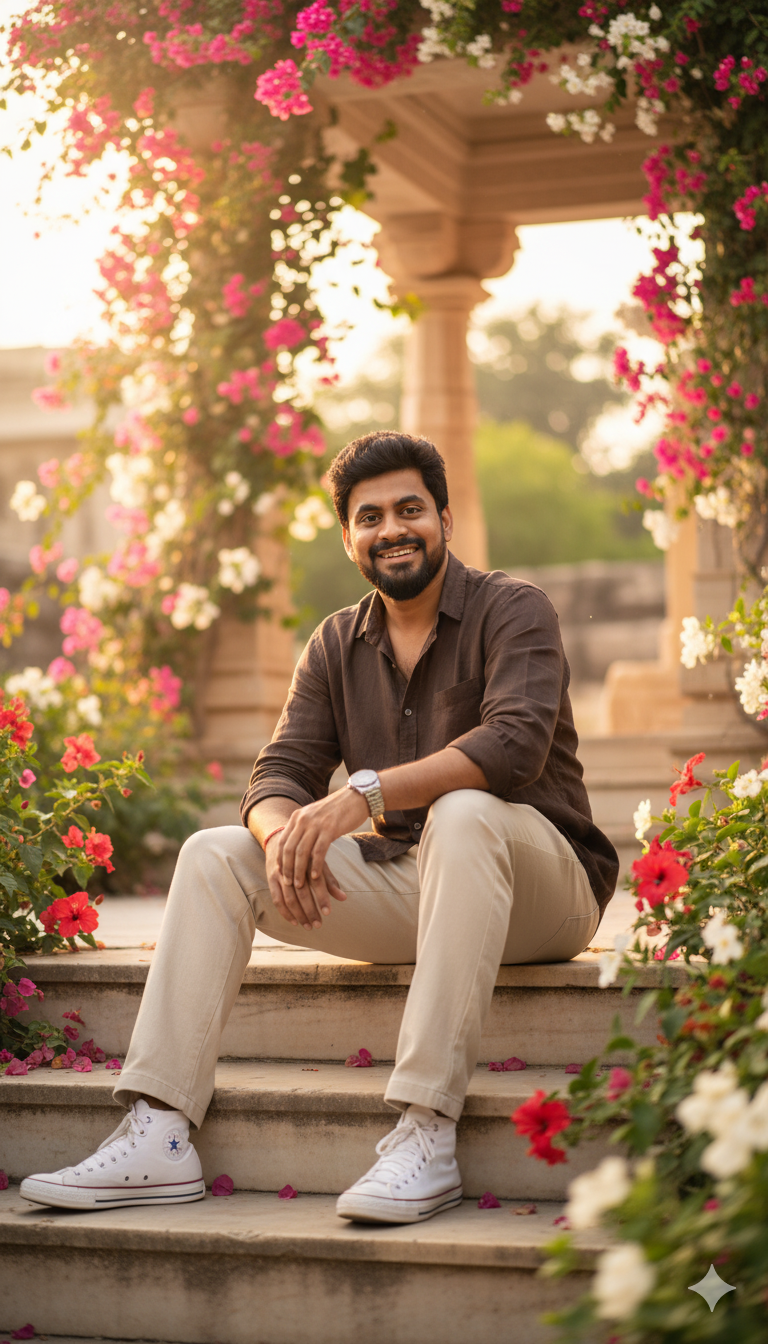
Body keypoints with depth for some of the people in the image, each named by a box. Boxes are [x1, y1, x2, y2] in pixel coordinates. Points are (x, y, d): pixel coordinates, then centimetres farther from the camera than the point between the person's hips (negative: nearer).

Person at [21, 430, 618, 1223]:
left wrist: (365, 793, -35)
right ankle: (158, 1136, -21)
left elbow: (517, 744, -25)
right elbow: (279, 772, 3)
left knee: (462, 811, -38)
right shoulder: (338, 645, 11)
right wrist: (285, 832, -23)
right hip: (401, 886, 6)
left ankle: (426, 1132, -43)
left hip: (541, 886, -5)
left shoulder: (510, 610, -6)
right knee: (214, 854, -10)